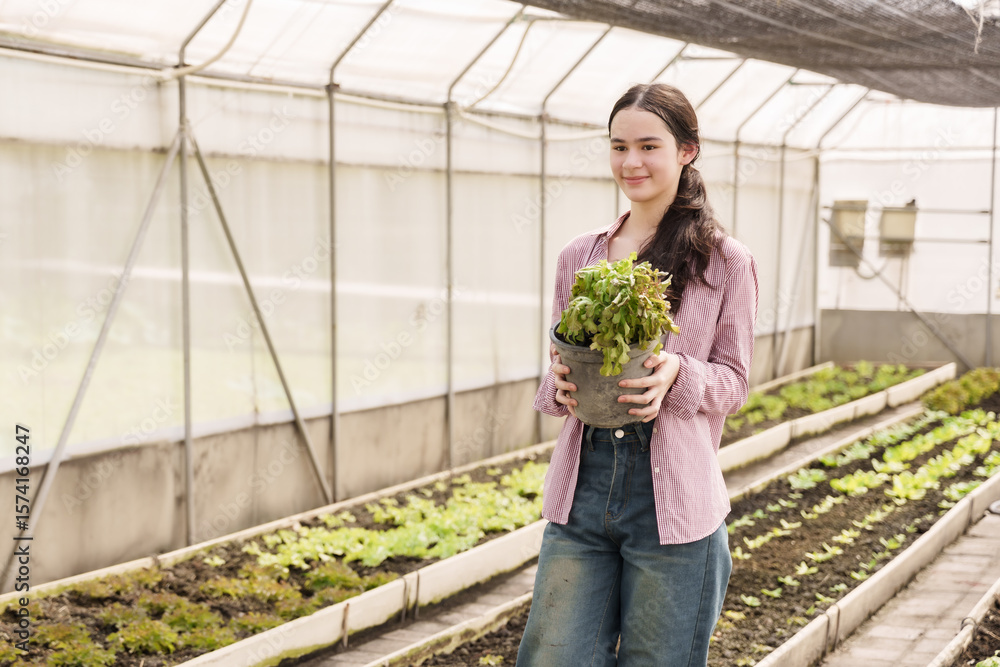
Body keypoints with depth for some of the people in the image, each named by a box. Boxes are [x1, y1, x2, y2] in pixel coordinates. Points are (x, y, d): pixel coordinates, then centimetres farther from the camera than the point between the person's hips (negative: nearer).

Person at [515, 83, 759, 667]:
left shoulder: (727, 262, 0)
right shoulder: (579, 257, 10)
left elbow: (734, 382, 3)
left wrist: (679, 376, -18)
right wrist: (561, 387, -8)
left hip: (673, 497, -3)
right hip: (582, 486, 3)